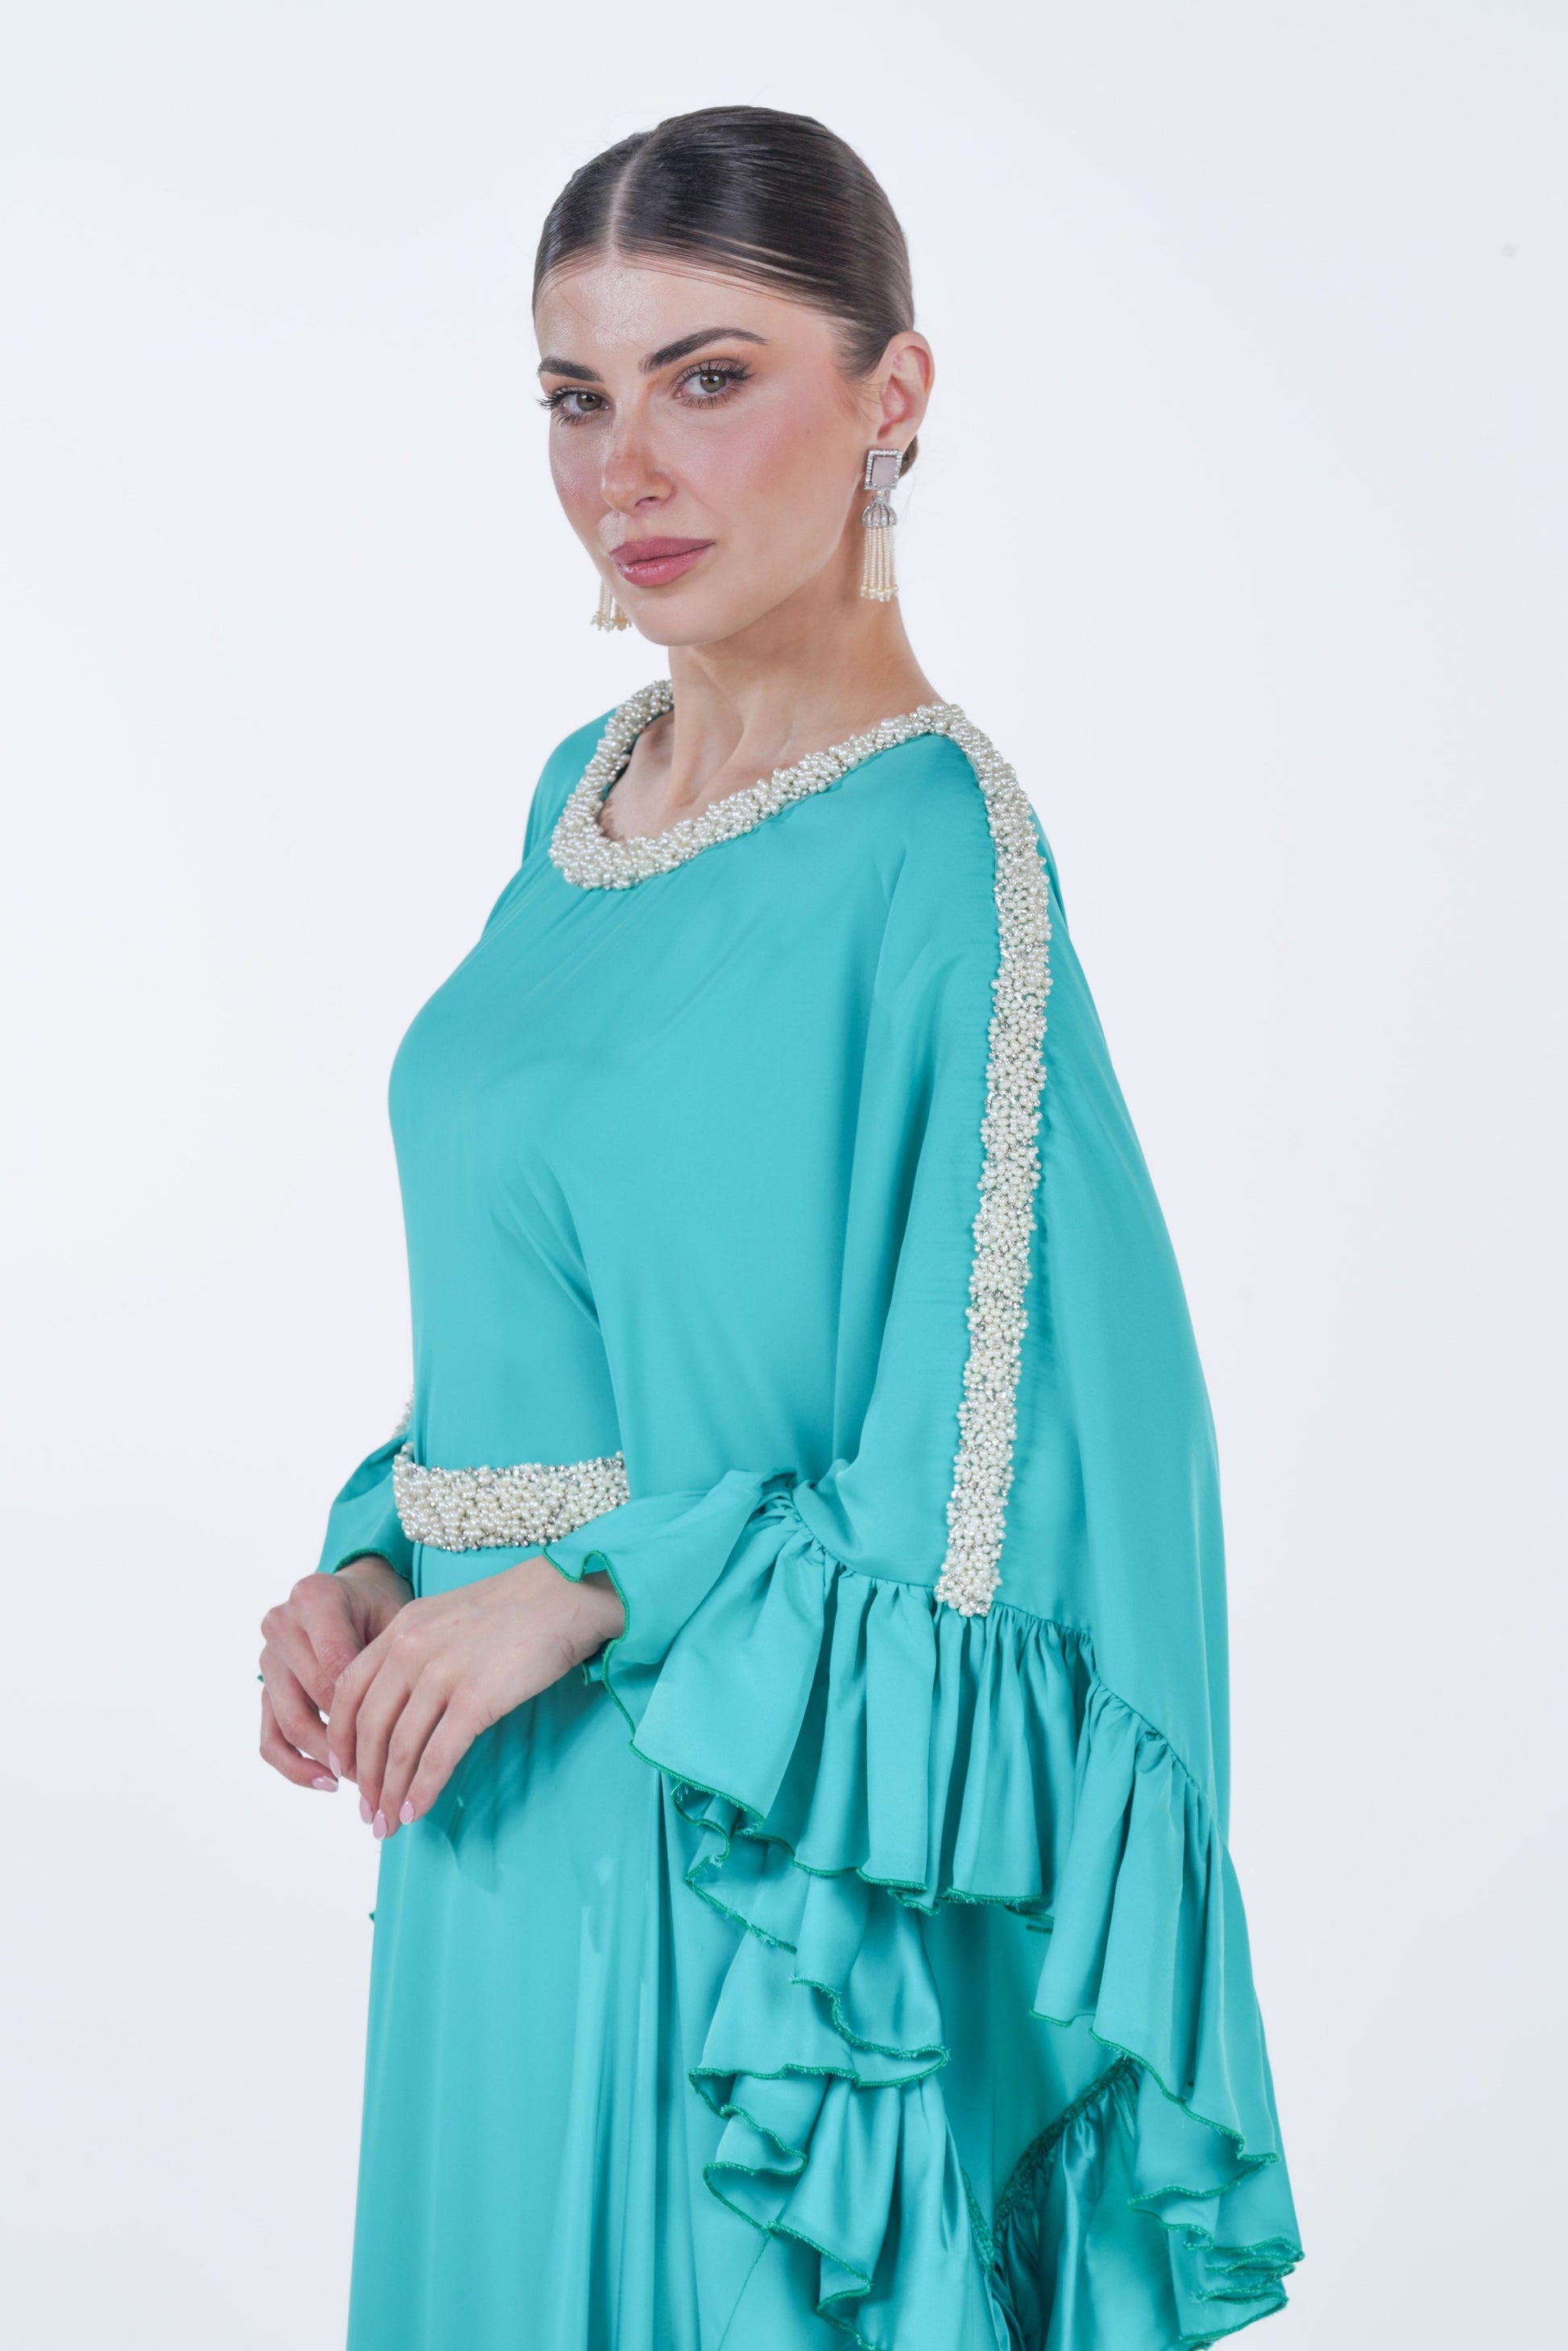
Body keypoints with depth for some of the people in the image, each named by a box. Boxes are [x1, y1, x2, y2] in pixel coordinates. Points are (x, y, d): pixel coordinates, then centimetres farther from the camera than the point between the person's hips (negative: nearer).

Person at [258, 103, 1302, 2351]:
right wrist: (373, 1560, 1)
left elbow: (1041, 1466, -19)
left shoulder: (930, 852, -17)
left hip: (738, 1855, -8)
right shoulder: (589, 794, 8)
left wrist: (593, 1595, -19)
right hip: (507, 1805, 8)